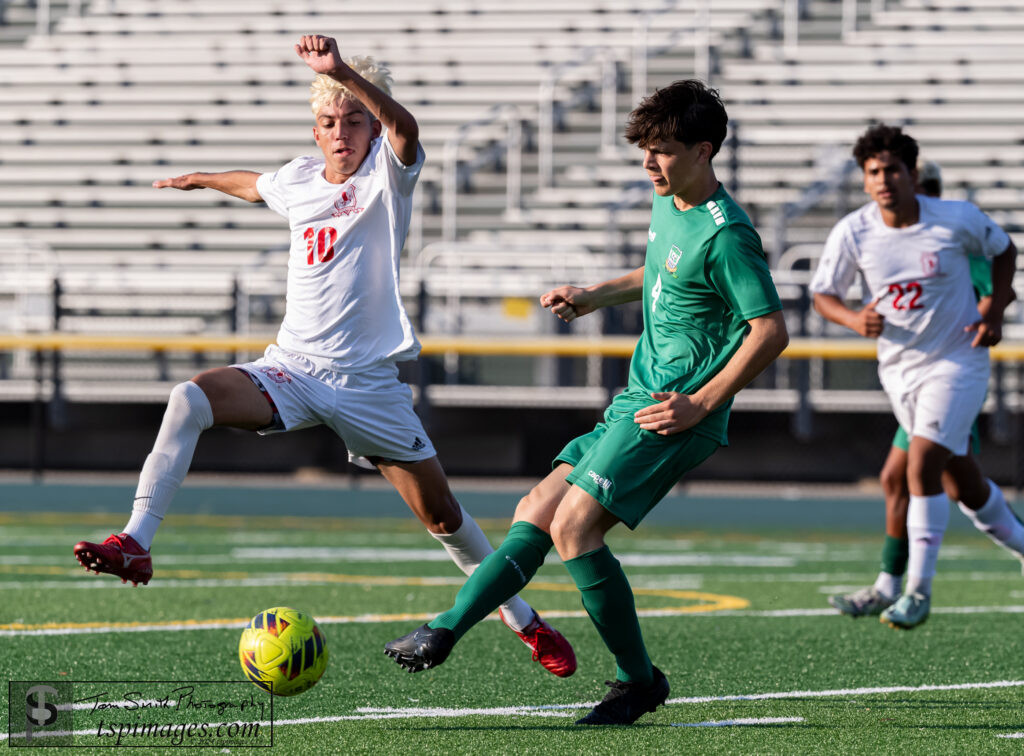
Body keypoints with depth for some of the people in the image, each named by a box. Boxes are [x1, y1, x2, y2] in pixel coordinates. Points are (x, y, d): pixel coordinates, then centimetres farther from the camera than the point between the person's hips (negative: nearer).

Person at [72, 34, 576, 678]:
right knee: (189, 400, -25)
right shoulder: (299, 179, 9)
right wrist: (199, 180, 50)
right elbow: (255, 185, 35)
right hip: (293, 366, 3)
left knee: (442, 516, 4)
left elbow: (404, 127, -30)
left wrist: (343, 71, -45)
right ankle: (135, 545, -30)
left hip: (368, 378, -3)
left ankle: (525, 620, 25)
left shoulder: (387, 175, -5)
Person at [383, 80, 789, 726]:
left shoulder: (725, 234, -17)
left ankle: (639, 680, -7)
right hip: (637, 402, 9)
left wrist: (700, 404, -21)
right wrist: (594, 297, 21)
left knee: (573, 527, -18)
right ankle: (444, 634, 3)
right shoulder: (668, 204, 12)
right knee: (534, 515, 4)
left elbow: (772, 331, -19)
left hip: (671, 415, -9)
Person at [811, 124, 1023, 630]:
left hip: (957, 361, -4)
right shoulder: (852, 233, -9)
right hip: (899, 369, 4)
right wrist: (854, 320, -20)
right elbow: (823, 294, 1)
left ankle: (918, 593, -13)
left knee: (922, 465, -19)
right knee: (963, 483, 12)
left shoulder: (958, 220, -14)